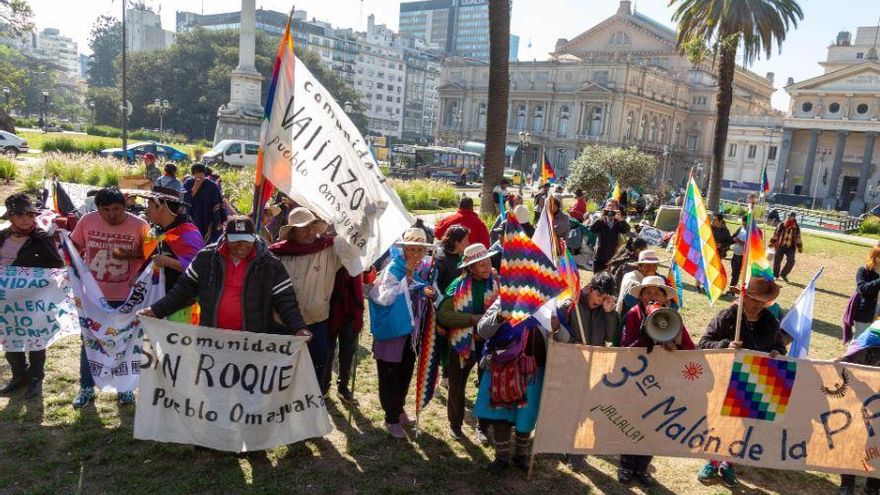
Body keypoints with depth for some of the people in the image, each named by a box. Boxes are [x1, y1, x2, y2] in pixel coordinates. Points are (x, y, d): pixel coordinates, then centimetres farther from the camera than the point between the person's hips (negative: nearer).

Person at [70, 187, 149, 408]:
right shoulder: (87, 220, -7)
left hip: (126, 296, -2)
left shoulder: (139, 225, -14)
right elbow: (74, 247, 9)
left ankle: (125, 387, 32)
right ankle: (87, 387, 33)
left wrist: (130, 255, -22)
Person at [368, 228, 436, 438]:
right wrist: (407, 277, -27)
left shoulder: (423, 269, 2)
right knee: (390, 376, 4)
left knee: (406, 373, 20)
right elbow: (384, 298, -27)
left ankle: (398, 409, 40)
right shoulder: (393, 268, -17)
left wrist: (430, 294, -7)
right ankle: (392, 419, 20)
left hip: (412, 329, 7)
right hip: (392, 330, -6)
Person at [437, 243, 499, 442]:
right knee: (457, 386, 13)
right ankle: (455, 423, 36)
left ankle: (483, 426, 30)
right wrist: (473, 318, -24)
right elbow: (443, 315, -17)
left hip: (489, 342, 1)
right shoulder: (458, 286, -10)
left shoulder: (497, 283, -7)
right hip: (462, 342, 0)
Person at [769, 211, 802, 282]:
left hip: (790, 247, 1)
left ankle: (784, 274, 6)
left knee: (791, 261, -15)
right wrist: (772, 243, 0)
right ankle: (775, 275, 21)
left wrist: (800, 248, 6)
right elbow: (775, 234, 2)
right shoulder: (781, 225, -4)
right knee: (777, 260, 0)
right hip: (780, 246, -1)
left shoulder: (796, 228, 2)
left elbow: (798, 238, 8)